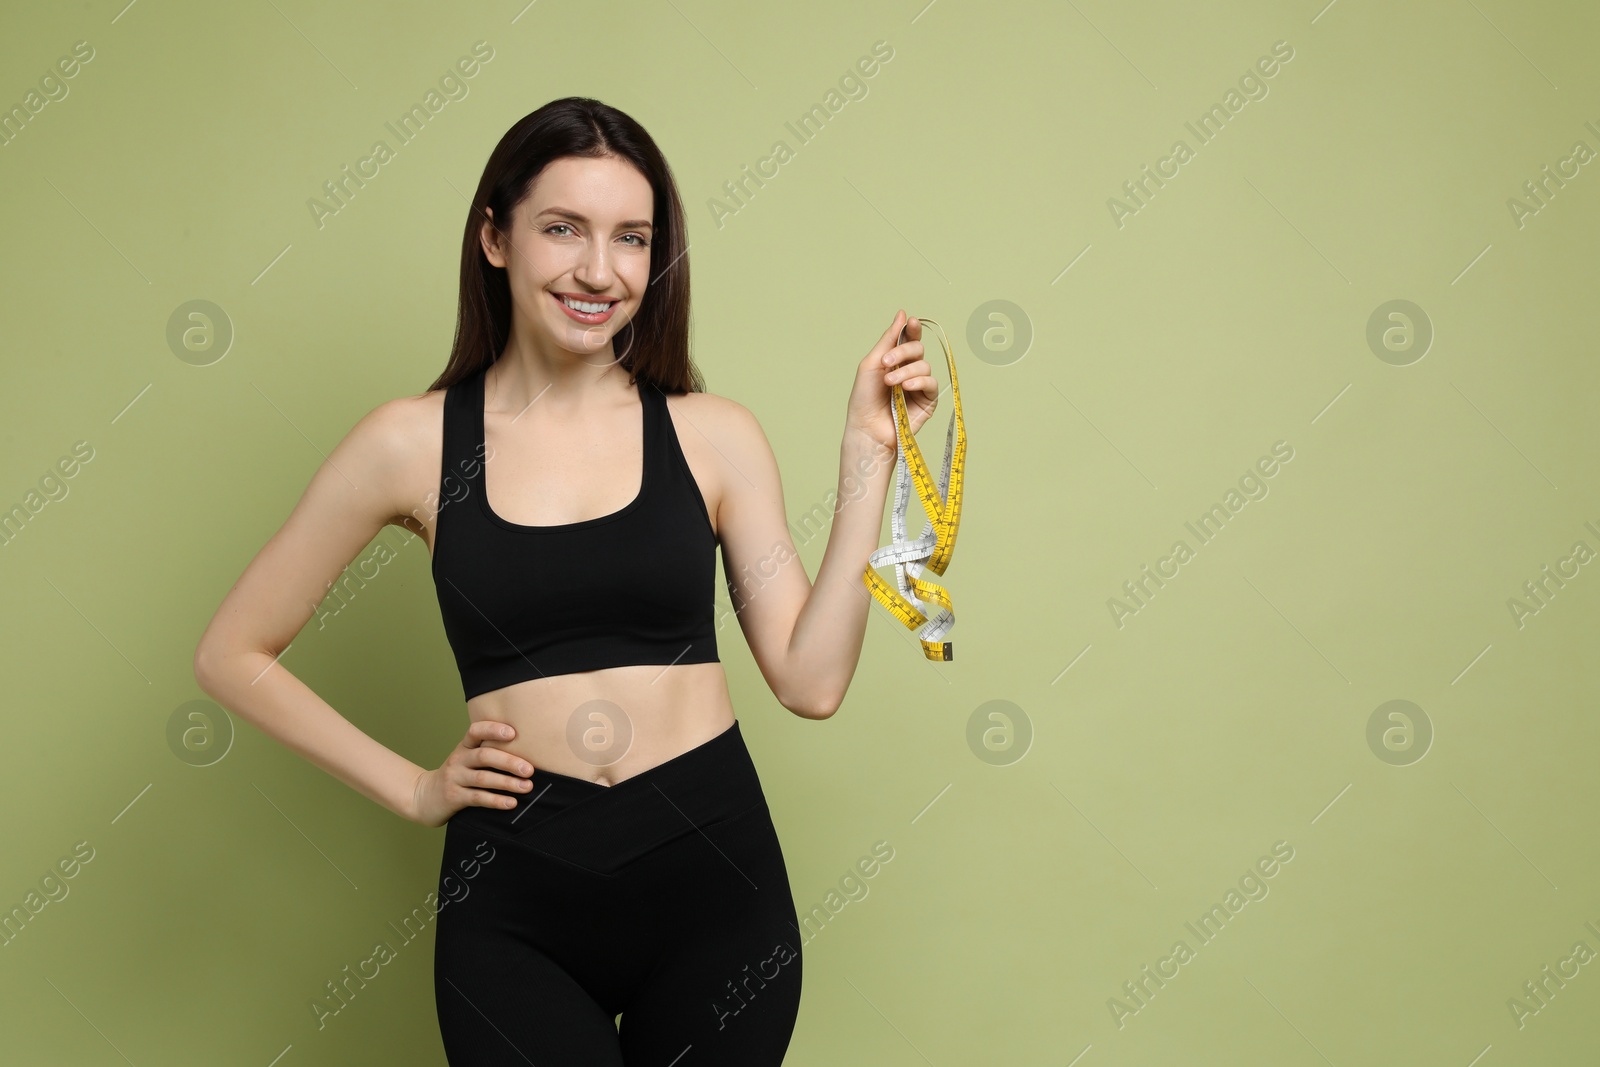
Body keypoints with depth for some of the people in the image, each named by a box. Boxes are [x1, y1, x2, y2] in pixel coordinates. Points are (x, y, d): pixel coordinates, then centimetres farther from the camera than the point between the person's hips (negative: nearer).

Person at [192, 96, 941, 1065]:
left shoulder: (714, 436, 1)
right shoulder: (415, 443, -1)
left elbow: (812, 679, -5)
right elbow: (234, 655, 6)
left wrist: (868, 454, -6)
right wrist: (410, 788, 1)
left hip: (714, 878, 1)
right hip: (516, 908, -1)